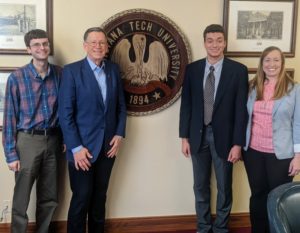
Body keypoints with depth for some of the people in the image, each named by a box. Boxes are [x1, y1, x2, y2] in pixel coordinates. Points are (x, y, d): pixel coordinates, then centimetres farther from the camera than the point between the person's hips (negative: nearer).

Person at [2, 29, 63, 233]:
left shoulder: (60, 74, 0)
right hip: (28, 141, -3)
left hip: (53, 140, 3)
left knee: (49, 198, 14)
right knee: (21, 199, 5)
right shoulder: (16, 77, -8)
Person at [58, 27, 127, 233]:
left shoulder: (114, 69, 6)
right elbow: (65, 113, -11)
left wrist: (119, 134, 0)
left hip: (108, 146, 4)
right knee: (81, 198, 4)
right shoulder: (71, 71, -8)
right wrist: (76, 147, -15)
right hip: (83, 147, -4)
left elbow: (121, 105, 12)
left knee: (100, 197, 15)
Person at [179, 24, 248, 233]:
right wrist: (185, 137, 1)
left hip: (224, 137, -2)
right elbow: (186, 104, 3)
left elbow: (241, 109, -8)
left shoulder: (238, 70, -6)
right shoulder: (192, 69, 1)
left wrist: (238, 143, -10)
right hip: (198, 136, 2)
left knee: (224, 187, 13)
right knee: (201, 187, 14)